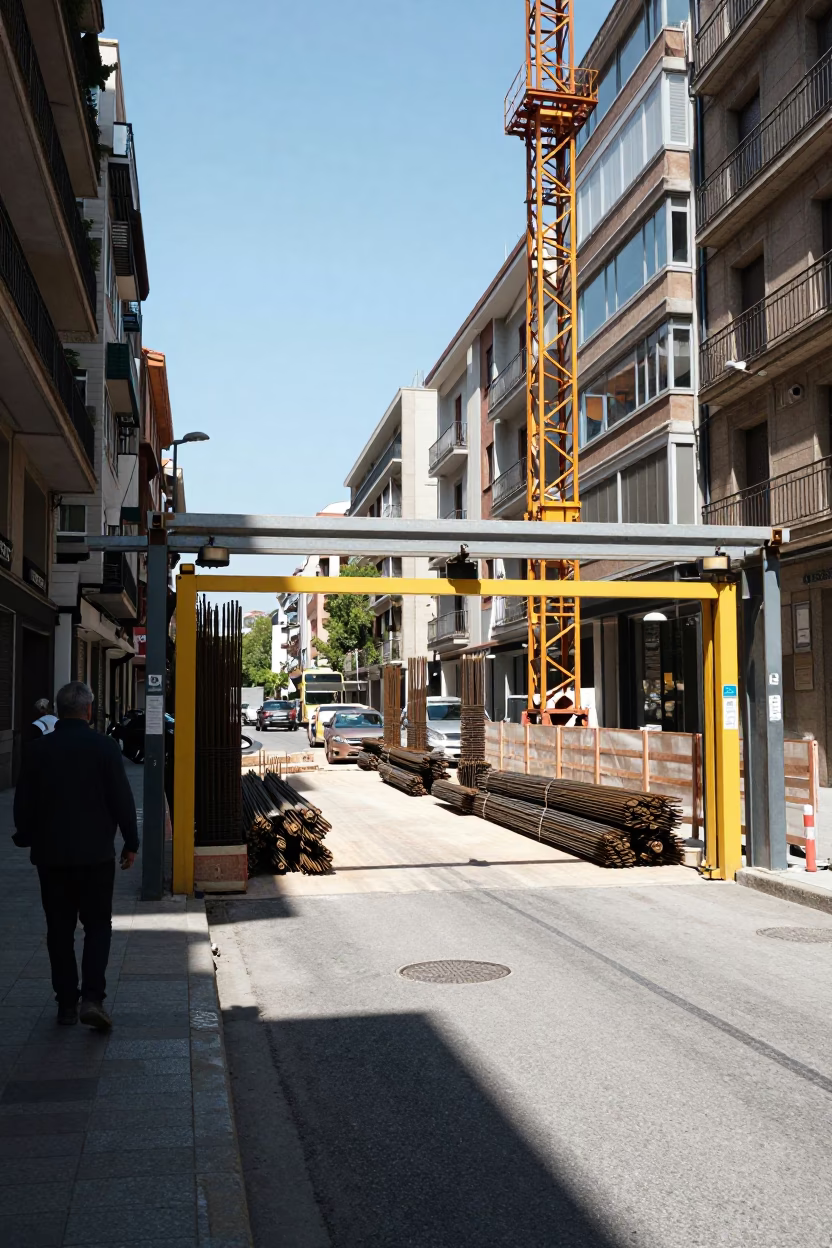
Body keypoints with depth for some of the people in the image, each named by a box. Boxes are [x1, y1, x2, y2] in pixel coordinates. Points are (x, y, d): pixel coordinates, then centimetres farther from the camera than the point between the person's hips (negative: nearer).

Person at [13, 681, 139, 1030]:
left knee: (60, 930, 11)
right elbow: (122, 800, -8)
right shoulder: (104, 747, -9)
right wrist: (130, 843, 2)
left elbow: (23, 804, 4)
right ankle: (92, 998, -6)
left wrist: (27, 838, 19)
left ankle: (66, 1004, 15)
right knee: (97, 926, 8)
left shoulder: (37, 750, -1)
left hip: (51, 854, 2)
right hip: (96, 853, -2)